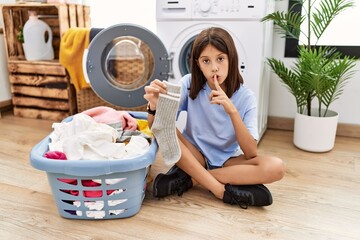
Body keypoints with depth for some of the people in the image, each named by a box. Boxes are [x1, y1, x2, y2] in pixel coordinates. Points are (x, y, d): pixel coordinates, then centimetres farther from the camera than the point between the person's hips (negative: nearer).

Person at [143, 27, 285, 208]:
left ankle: (188, 178, -22)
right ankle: (225, 192, -26)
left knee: (276, 167, -26)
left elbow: (251, 153, -20)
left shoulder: (245, 97, -13)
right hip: (194, 156, 0)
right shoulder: (189, 84, -11)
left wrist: (232, 111, -33)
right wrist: (155, 106, -36)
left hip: (227, 160, 0)